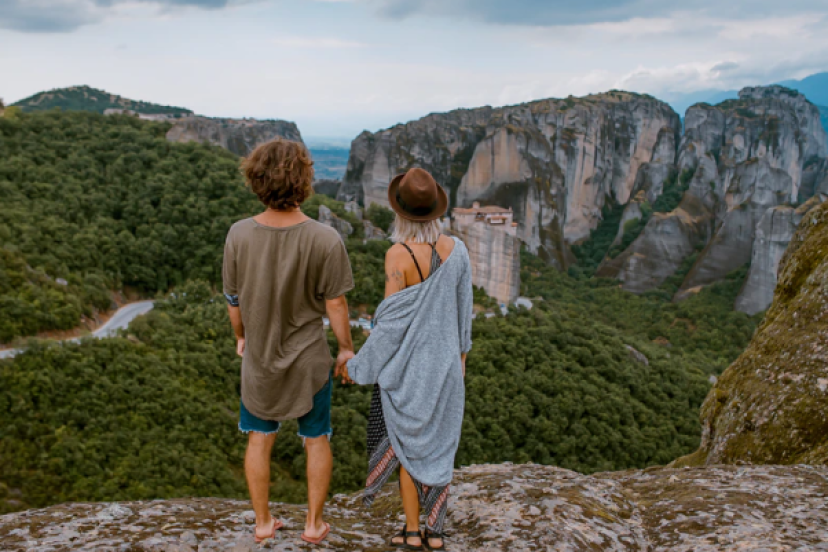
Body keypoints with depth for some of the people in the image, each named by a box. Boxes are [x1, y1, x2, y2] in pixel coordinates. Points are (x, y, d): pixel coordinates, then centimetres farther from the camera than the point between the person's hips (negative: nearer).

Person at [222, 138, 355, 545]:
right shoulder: (325, 240, -23)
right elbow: (335, 303, -14)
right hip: (309, 359, -2)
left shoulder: (239, 235, -15)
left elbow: (234, 300, -4)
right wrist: (346, 348, 3)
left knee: (259, 440, 20)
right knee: (316, 441, 18)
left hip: (259, 357, 2)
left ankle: (263, 523, 35)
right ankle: (314, 524, 31)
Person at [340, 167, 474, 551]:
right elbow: (463, 307, 3)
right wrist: (461, 350, 19)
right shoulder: (456, 249, -7)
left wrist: (359, 365, -7)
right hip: (443, 361, 4)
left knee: (408, 445, 15)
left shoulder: (398, 255, -23)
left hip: (404, 364, -4)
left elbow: (392, 321, -20)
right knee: (439, 445, 17)